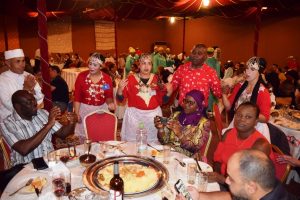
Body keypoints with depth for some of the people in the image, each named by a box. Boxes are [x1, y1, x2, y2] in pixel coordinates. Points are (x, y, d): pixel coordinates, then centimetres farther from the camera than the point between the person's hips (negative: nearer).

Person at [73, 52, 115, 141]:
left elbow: (109, 96, 2)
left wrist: (110, 103, -19)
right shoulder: (81, 76, -7)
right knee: (85, 139, 11)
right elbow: (77, 97, -5)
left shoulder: (107, 78, -5)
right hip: (84, 110, 0)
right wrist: (76, 113, -9)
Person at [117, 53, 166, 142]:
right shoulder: (131, 78, -3)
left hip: (154, 115, 2)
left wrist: (168, 91, -8)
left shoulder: (156, 79, 4)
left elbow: (162, 100, 8)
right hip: (135, 115, -2)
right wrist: (120, 89, -20)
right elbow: (120, 99, -2)